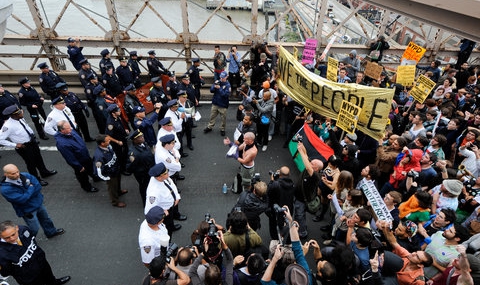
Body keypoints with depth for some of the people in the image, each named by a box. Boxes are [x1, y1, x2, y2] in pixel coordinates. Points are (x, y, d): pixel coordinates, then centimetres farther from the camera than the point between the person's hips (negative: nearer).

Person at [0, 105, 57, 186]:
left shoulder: (21, 119, -10)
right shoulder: (8, 126, -30)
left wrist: (33, 136, 7)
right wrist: (15, 145, -22)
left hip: (33, 142, 7)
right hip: (24, 147, -7)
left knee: (39, 158, 27)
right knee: (31, 163, 13)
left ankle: (44, 172, 52)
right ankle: (36, 180, 35)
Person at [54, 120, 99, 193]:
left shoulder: (70, 131, -14)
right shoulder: (61, 144, -39)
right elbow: (70, 158, -29)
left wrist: (87, 154, 15)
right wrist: (79, 167, -18)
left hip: (86, 157, 7)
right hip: (80, 162, -7)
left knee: (91, 168, 33)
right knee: (83, 176, 21)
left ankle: (95, 177, 63)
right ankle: (87, 187, 47)